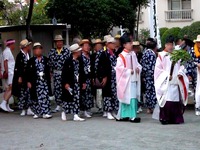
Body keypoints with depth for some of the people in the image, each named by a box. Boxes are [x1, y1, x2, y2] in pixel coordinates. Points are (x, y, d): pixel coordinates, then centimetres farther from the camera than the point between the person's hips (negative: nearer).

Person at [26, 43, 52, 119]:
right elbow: (28, 72, -2)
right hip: (35, 82, -1)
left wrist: (49, 80, 7)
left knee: (45, 97, -4)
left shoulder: (46, 60, 7)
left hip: (45, 81, 1)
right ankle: (37, 113, 16)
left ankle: (46, 113, -3)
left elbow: (48, 70, 10)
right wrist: (28, 82, -7)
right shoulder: (31, 61, 0)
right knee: (35, 98, 4)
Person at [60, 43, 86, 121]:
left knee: (77, 99, 4)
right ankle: (64, 112, 24)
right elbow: (64, 72, -11)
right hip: (69, 83, -5)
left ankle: (75, 115, 8)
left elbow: (82, 72, 11)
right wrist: (65, 83, -14)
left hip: (77, 83, 5)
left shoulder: (80, 60, 5)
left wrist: (83, 82, 9)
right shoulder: (68, 61, -12)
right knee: (68, 98, 4)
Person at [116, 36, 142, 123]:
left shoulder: (133, 54, 11)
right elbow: (119, 67, -14)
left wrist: (138, 68, -3)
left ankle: (123, 116, 16)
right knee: (131, 98, -12)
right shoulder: (122, 56, -9)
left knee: (134, 97, 8)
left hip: (134, 79, 7)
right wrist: (129, 71, -16)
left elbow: (137, 64, 18)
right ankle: (132, 116, -8)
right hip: (126, 80, -7)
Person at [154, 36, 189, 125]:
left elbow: (181, 66, 15)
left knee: (176, 100, 3)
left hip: (176, 82, 4)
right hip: (165, 83, -4)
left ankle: (176, 119, 11)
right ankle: (165, 119, -3)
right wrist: (167, 75, -12)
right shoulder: (161, 56, 1)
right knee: (166, 101, -11)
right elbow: (158, 69, -2)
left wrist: (180, 73, -5)